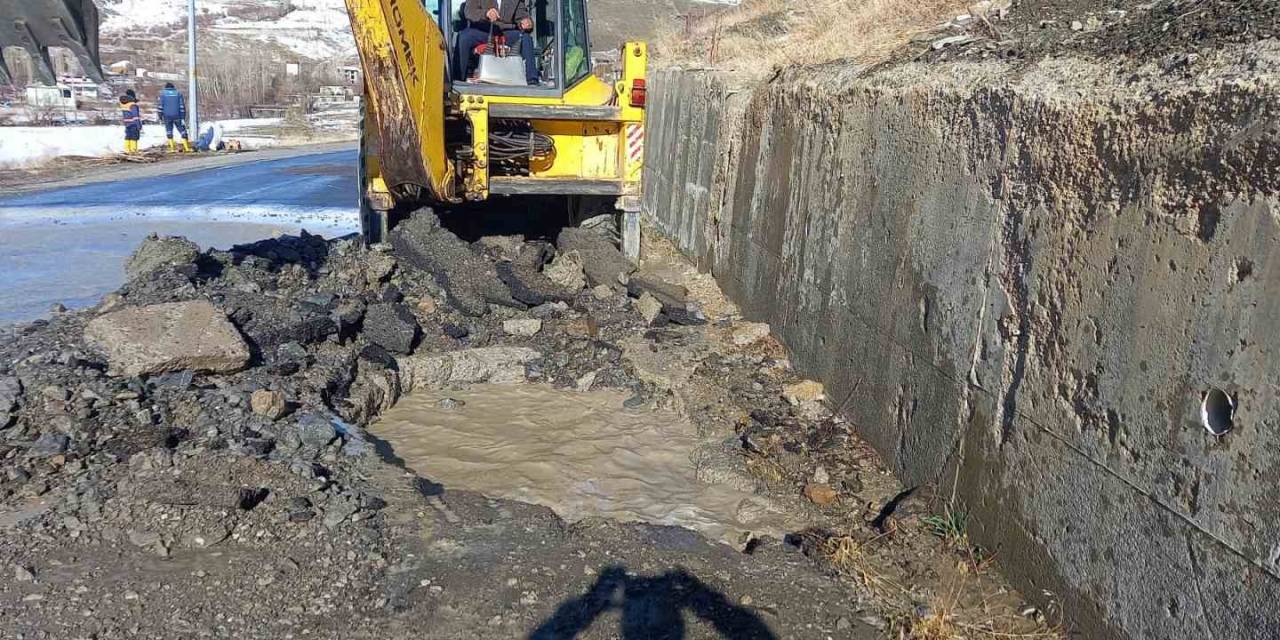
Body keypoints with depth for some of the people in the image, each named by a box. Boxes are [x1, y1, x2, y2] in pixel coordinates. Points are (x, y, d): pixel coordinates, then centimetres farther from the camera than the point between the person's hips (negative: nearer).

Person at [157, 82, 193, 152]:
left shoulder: (162, 94, 5)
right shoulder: (178, 94, 7)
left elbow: (159, 106, 0)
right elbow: (182, 106, 1)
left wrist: (160, 117, 7)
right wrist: (183, 118, 0)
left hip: (167, 116, 0)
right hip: (177, 116, 0)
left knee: (169, 131, 10)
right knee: (182, 130, 6)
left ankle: (172, 148, 3)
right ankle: (186, 147, 0)